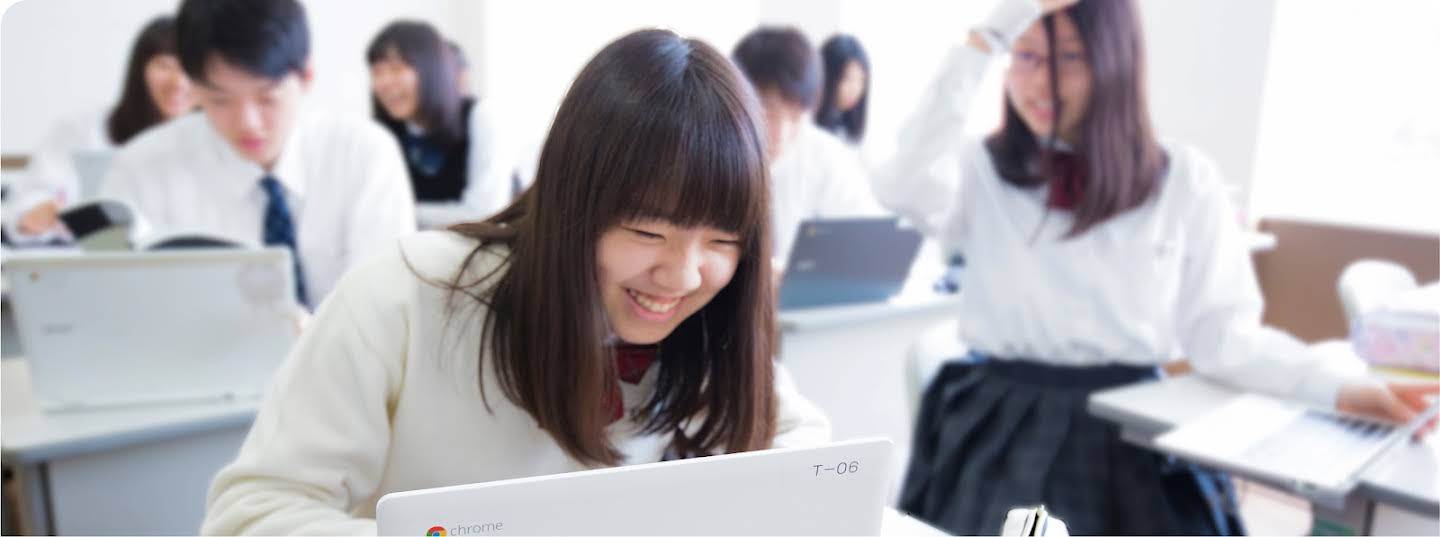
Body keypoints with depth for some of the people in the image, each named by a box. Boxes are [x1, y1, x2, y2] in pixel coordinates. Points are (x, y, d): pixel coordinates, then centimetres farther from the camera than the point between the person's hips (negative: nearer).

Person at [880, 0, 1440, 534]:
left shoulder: (1185, 179, 2)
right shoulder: (982, 169, -1)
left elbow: (1222, 331, 1)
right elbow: (905, 190, -24)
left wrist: (1339, 388, -14)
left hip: (1130, 432, 2)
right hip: (1001, 426, -1)